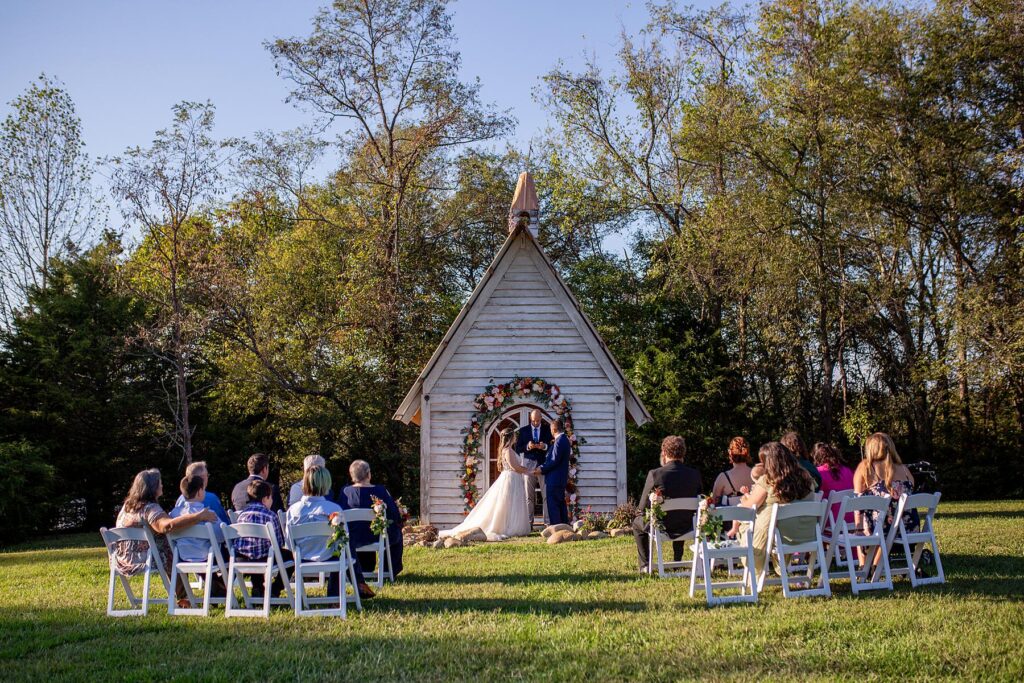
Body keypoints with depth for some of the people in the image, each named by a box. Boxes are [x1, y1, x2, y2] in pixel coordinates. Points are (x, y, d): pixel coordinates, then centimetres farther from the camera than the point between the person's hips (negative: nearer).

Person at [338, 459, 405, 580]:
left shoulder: (345, 492, -10)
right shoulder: (381, 491, -15)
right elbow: (395, 516, -11)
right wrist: (401, 522, 12)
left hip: (352, 539, 3)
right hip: (377, 537, -3)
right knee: (396, 532, 28)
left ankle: (366, 570, 46)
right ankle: (392, 570, 33)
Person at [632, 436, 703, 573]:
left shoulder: (654, 474, -18)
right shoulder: (695, 475, -9)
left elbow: (643, 506, -11)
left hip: (660, 527, -3)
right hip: (686, 528, 3)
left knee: (637, 522, 29)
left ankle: (645, 565, 26)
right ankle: (677, 562, 43)